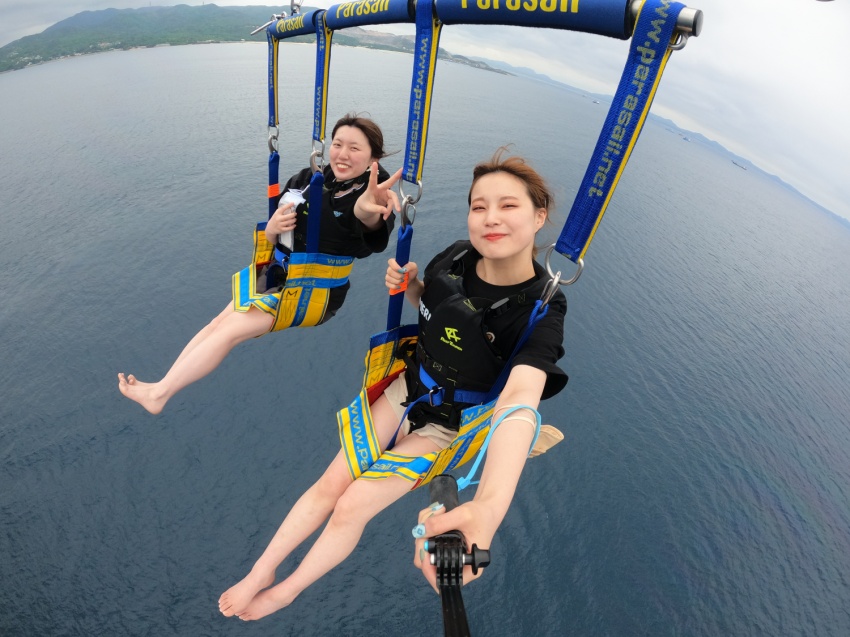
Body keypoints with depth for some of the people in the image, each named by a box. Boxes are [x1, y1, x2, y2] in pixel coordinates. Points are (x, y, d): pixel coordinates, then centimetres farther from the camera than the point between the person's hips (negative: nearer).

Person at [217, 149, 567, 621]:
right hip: (408, 389, 4)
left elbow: (519, 400, -46)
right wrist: (407, 283, -15)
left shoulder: (542, 309, -30)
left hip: (446, 427, -4)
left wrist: (488, 508, -62)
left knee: (351, 508, 0)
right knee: (332, 482, 5)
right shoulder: (456, 258, -15)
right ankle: (260, 571, 31)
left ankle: (286, 592, 31)